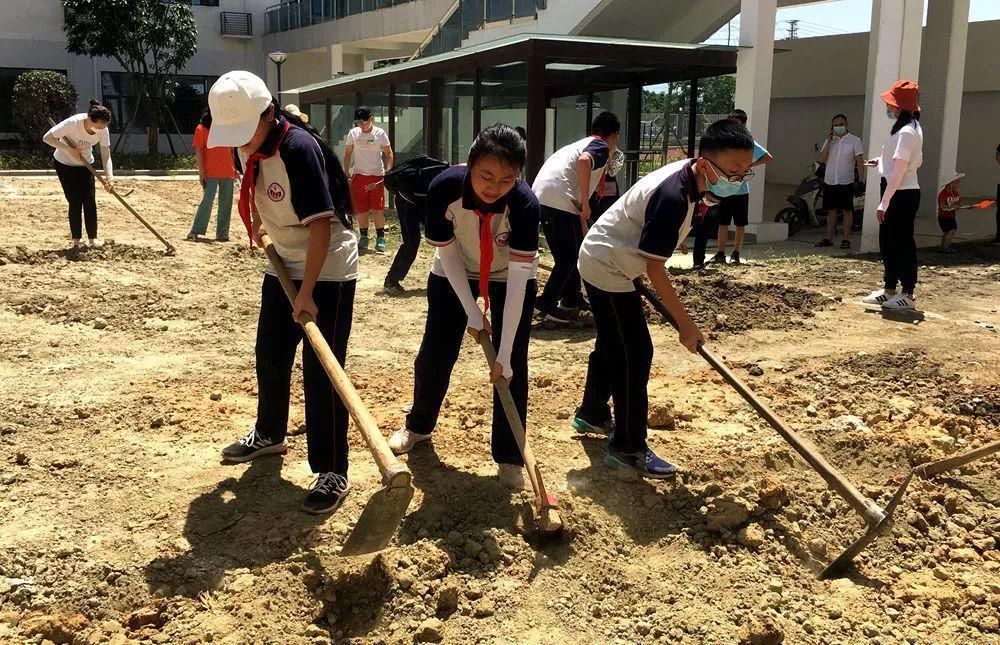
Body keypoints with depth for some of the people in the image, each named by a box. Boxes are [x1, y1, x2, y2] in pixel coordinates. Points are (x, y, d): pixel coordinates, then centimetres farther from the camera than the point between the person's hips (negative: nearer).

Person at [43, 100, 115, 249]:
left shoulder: (103, 130, -22)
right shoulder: (73, 123, -33)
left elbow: (106, 156, -21)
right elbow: (47, 138, -26)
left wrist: (110, 177, -36)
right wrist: (69, 149, -33)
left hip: (85, 164, 3)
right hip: (65, 164, -3)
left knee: (90, 201, -4)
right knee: (75, 202, -6)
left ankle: (93, 239, 5)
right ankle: (77, 240, 6)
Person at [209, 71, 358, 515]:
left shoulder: (299, 148, -26)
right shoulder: (247, 149, -2)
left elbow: (321, 224, -29)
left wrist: (307, 292, -30)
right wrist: (259, 223, 9)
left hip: (328, 270, -8)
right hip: (284, 265, 9)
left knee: (320, 370, -8)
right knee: (270, 356, 19)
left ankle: (333, 473, 1)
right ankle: (269, 435, 42)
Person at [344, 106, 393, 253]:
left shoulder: (380, 134, -3)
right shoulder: (353, 133, 2)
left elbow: (389, 154, 1)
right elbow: (348, 154, 9)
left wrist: (387, 173, -10)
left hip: (377, 176, -2)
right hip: (358, 176, 2)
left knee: (379, 209, -2)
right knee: (361, 210, 5)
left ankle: (380, 238, 6)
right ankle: (364, 237, 18)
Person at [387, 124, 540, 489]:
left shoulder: (524, 204, -36)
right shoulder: (444, 189, -33)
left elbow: (518, 277, -34)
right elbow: (448, 253, -19)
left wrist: (504, 352, -34)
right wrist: (471, 312, -19)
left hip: (510, 276, -1)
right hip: (454, 274, 2)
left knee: (513, 365, -8)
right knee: (434, 355, 7)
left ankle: (509, 456, 8)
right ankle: (418, 426, 34)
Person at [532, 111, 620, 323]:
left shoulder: (582, 143, 33)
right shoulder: (601, 147, 5)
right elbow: (584, 161, -21)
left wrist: (583, 230, 41)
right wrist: (585, 202, -16)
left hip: (540, 195, 9)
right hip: (560, 199, -9)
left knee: (564, 254, 21)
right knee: (569, 256, 0)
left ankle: (571, 299, 31)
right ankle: (546, 304, -4)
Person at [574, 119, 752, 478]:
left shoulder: (685, 176, -3)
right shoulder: (673, 197, -31)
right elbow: (655, 269, -27)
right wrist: (686, 324, -21)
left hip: (604, 261, 10)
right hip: (607, 268, -10)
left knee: (612, 345, 21)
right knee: (634, 354, -7)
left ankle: (591, 414, 39)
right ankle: (628, 449, 1)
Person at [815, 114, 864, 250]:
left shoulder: (854, 140, -1)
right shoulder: (829, 140, 11)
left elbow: (860, 161, -4)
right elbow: (822, 159, 2)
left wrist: (860, 179, -12)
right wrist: (829, 142, -6)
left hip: (846, 182, -4)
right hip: (829, 181, 4)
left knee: (847, 210, -1)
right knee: (831, 211, 7)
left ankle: (846, 239, 2)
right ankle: (829, 238, 11)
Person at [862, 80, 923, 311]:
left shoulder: (906, 132, -19)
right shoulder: (911, 128, 13)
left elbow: (899, 171, -24)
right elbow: (917, 161, 22)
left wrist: (884, 202, -26)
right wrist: (882, 161, 17)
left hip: (902, 195, -10)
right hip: (899, 194, 10)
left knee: (903, 242, -3)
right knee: (887, 241, 15)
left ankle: (907, 295, 5)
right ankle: (889, 290, 24)